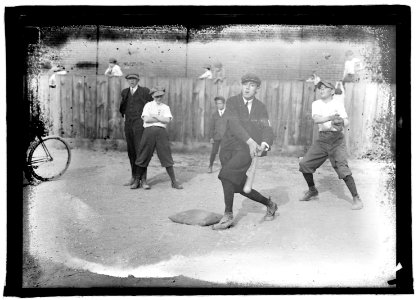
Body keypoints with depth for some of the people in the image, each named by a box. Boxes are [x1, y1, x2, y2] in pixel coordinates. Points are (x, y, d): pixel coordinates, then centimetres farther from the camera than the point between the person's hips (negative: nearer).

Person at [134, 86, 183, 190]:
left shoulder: (166, 107, 16)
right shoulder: (148, 105, 12)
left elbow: (167, 120, -1)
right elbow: (146, 119, -3)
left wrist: (155, 116, -2)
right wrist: (161, 119, -1)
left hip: (161, 131, 1)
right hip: (149, 131, -1)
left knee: (166, 156, -2)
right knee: (145, 156, 2)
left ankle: (174, 181, 4)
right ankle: (143, 181, 16)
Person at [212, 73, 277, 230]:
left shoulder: (261, 107, 8)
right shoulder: (232, 102, 2)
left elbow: (267, 129, -3)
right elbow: (234, 123, -15)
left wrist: (264, 144, -26)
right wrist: (250, 141, -29)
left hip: (246, 150, -2)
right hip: (228, 148, 2)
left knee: (226, 175, -25)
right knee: (240, 187, 7)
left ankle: (228, 216, -14)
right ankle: (269, 204, 30)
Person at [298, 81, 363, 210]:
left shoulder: (337, 102, -1)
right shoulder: (316, 104, 4)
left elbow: (346, 122, -11)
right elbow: (316, 119, -17)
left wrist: (340, 122, -35)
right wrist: (330, 117, -36)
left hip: (336, 138, -4)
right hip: (322, 138, 4)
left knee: (342, 167, -17)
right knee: (304, 163, 0)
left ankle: (356, 198, -6)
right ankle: (312, 190, 23)